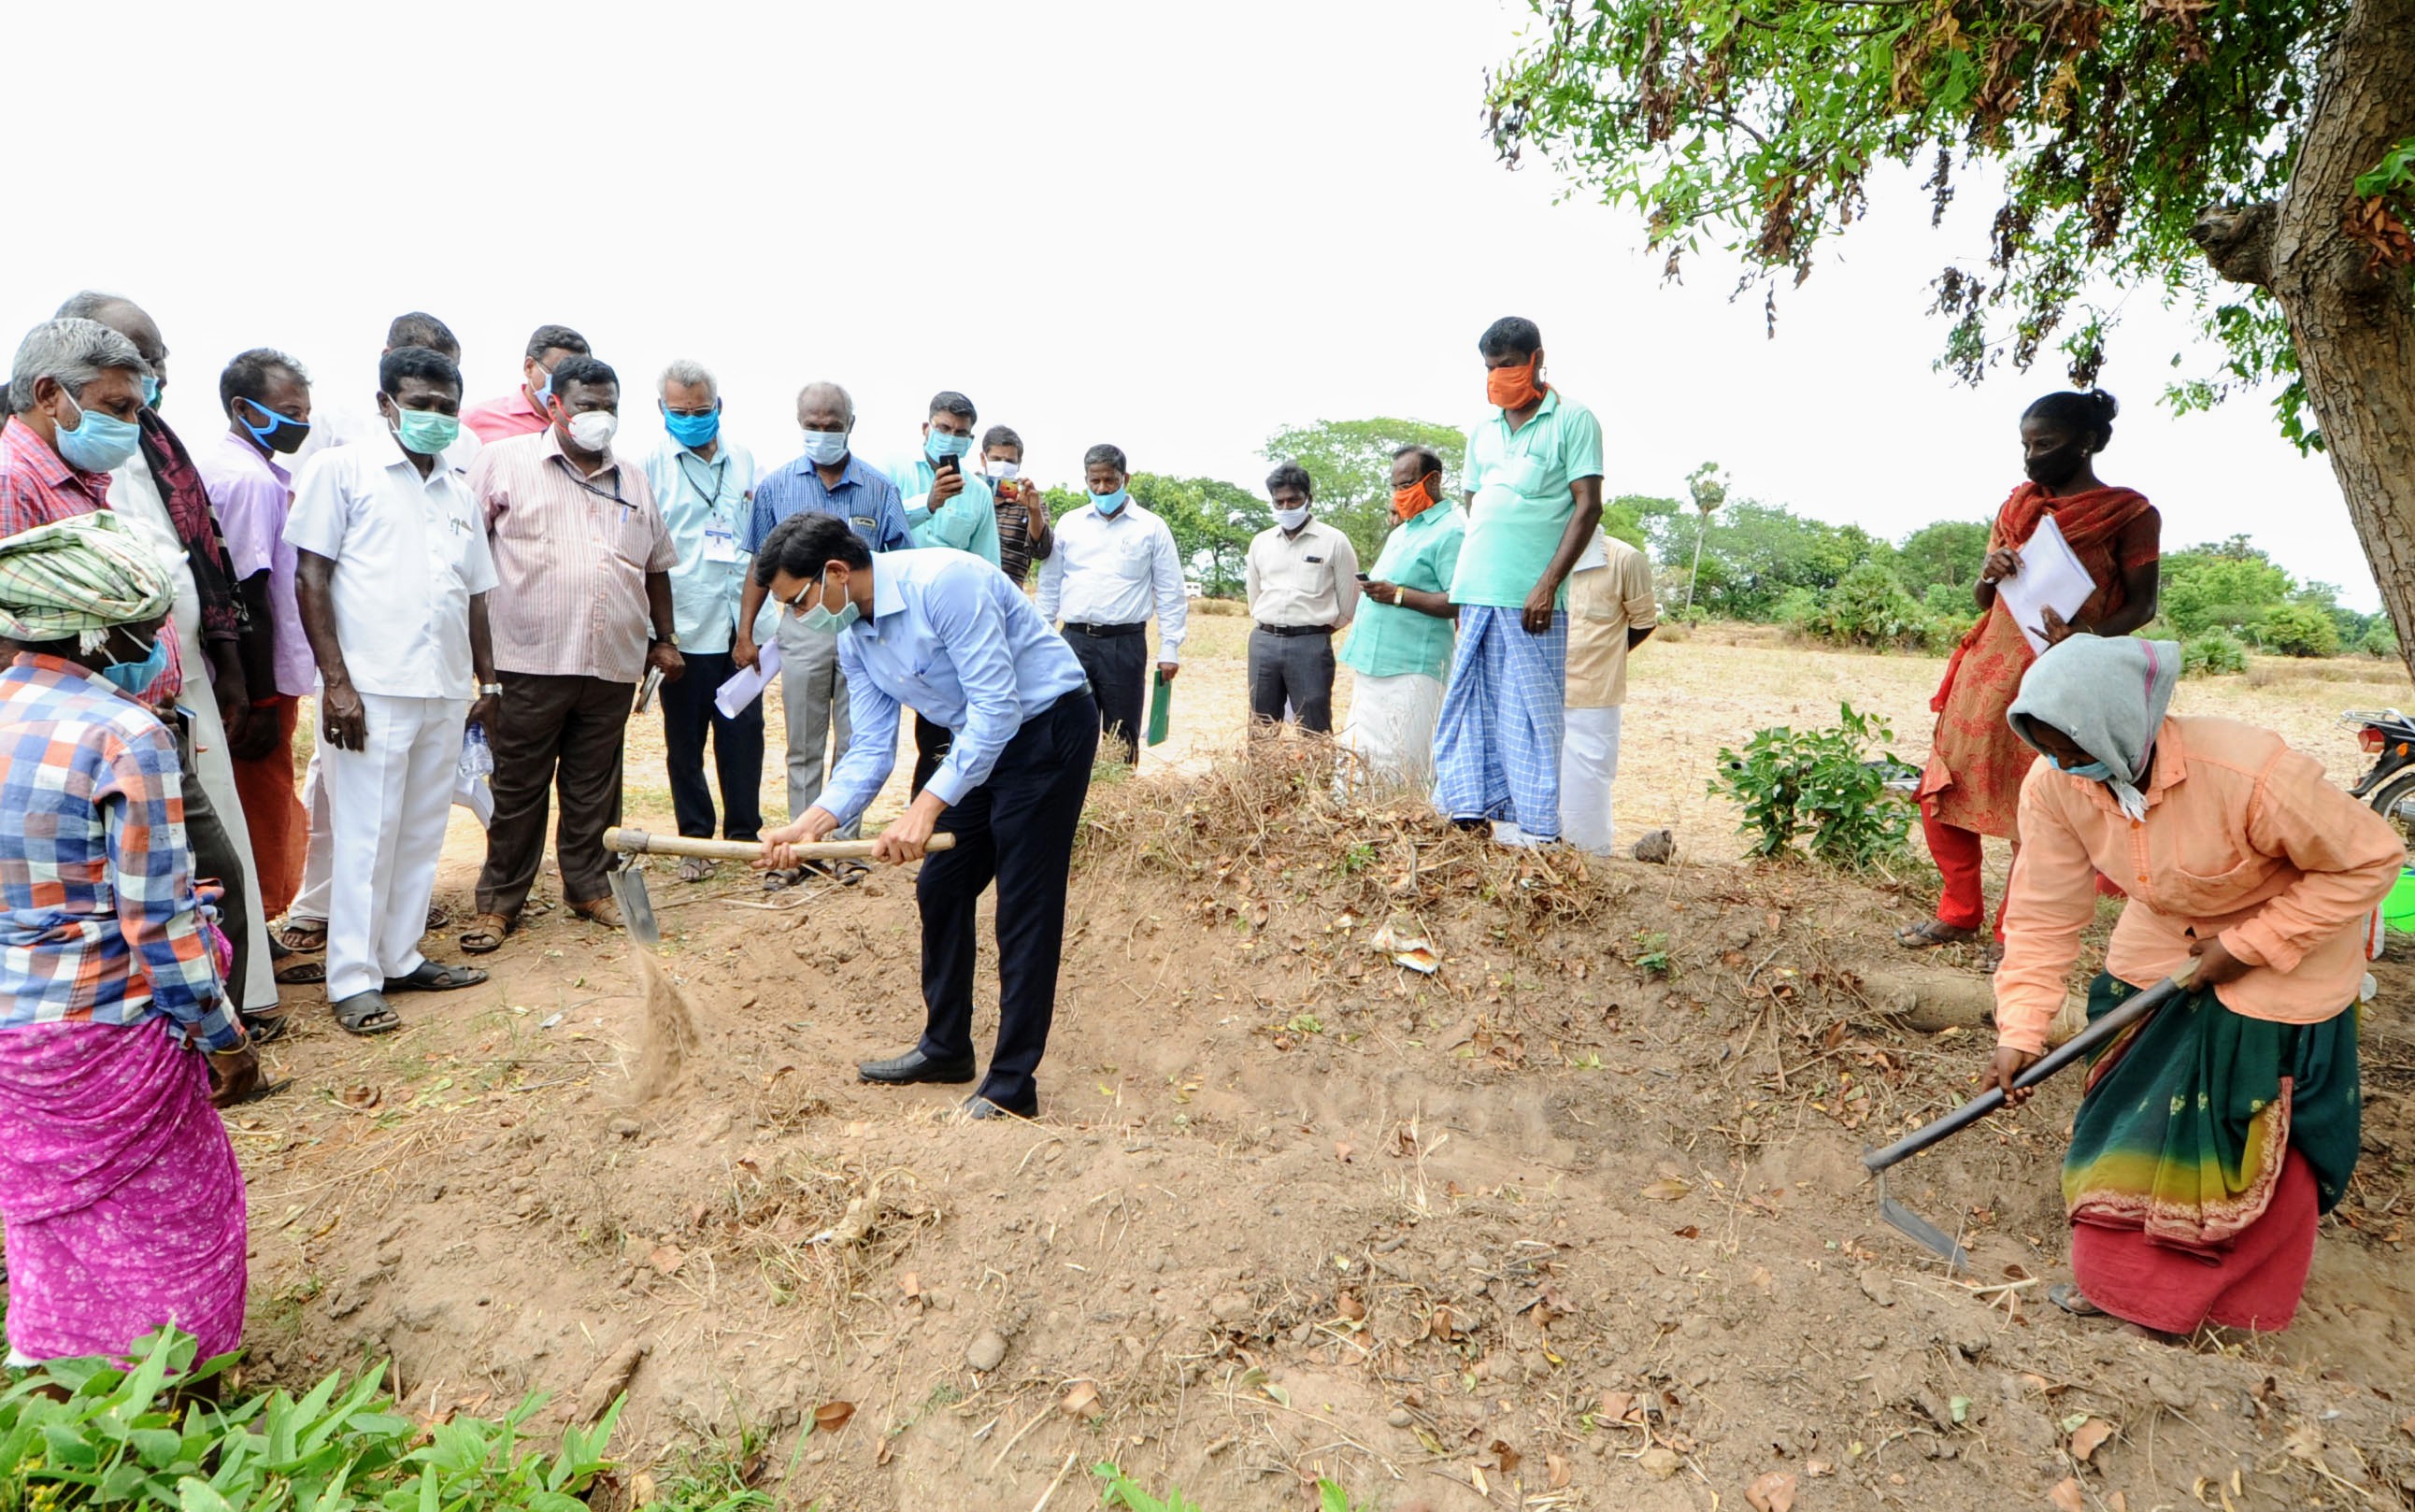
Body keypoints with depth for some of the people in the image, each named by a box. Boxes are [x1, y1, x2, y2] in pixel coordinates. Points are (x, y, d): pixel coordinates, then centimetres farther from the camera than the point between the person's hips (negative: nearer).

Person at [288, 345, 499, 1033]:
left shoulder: (461, 493, 17)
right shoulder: (343, 470, 0)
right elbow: (310, 578, -5)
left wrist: (488, 680, 15)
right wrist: (335, 681, -12)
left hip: (445, 692, 5)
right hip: (371, 689, -5)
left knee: (423, 833, 11)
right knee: (366, 836, -1)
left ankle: (401, 957, 23)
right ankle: (353, 980, 8)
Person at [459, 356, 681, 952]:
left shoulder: (634, 482, 17)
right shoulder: (504, 462, 3)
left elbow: (656, 567, 23)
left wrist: (665, 639, 18)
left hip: (614, 665, 4)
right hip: (529, 663, -4)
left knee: (595, 788, 11)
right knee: (517, 787, 4)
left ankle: (589, 887, 24)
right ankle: (499, 901, 15)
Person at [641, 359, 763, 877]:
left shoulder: (743, 460, 11)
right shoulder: (650, 466, -1)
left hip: (742, 624, 3)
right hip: (686, 627, -3)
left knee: (744, 733, 7)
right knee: (685, 741, 6)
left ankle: (744, 831, 20)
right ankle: (696, 839, 18)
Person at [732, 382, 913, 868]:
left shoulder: (879, 489, 2)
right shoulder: (776, 485, 5)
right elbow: (760, 566, 8)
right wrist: (744, 633, 2)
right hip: (803, 627, 1)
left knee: (854, 745, 7)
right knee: (803, 747, 7)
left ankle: (845, 843, 17)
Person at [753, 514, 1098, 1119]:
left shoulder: (942, 582, -26)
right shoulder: (852, 639, 2)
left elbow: (997, 707, -28)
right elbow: (871, 749, 2)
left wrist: (926, 807, -29)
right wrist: (809, 825, -13)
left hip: (1050, 724, -9)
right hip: (980, 740, 9)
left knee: (1025, 906, -7)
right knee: (940, 889, 12)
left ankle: (1012, 1087, 1)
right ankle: (946, 1047, 29)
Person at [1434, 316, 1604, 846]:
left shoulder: (1572, 419, 0)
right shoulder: (1483, 429, 17)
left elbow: (1588, 506, -6)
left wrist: (1547, 585, -14)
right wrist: (1461, 585, 12)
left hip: (1530, 598, -6)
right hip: (1475, 593, 6)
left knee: (1529, 713, -2)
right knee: (1472, 704, 8)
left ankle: (1532, 828, 4)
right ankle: (1474, 810, 16)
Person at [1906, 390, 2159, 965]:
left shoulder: (2131, 513, -1)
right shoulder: (2018, 503, 13)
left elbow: (2142, 605, -3)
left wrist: (2089, 635, -23)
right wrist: (1989, 574, -7)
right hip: (1990, 666, 5)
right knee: (1941, 793, 4)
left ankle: (2013, 932, 13)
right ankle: (1960, 913, 21)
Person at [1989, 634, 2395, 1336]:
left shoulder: (2249, 773, -37)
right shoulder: (2053, 785, -23)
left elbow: (2371, 859, -21)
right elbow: (2044, 913, -16)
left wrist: (2249, 946, -24)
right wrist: (2020, 1028, -21)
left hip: (2282, 961, -4)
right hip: (2160, 945, 4)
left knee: (2257, 1132, 5)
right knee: (2131, 1107, 8)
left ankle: (2221, 1292, 27)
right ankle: (2119, 1273, 28)